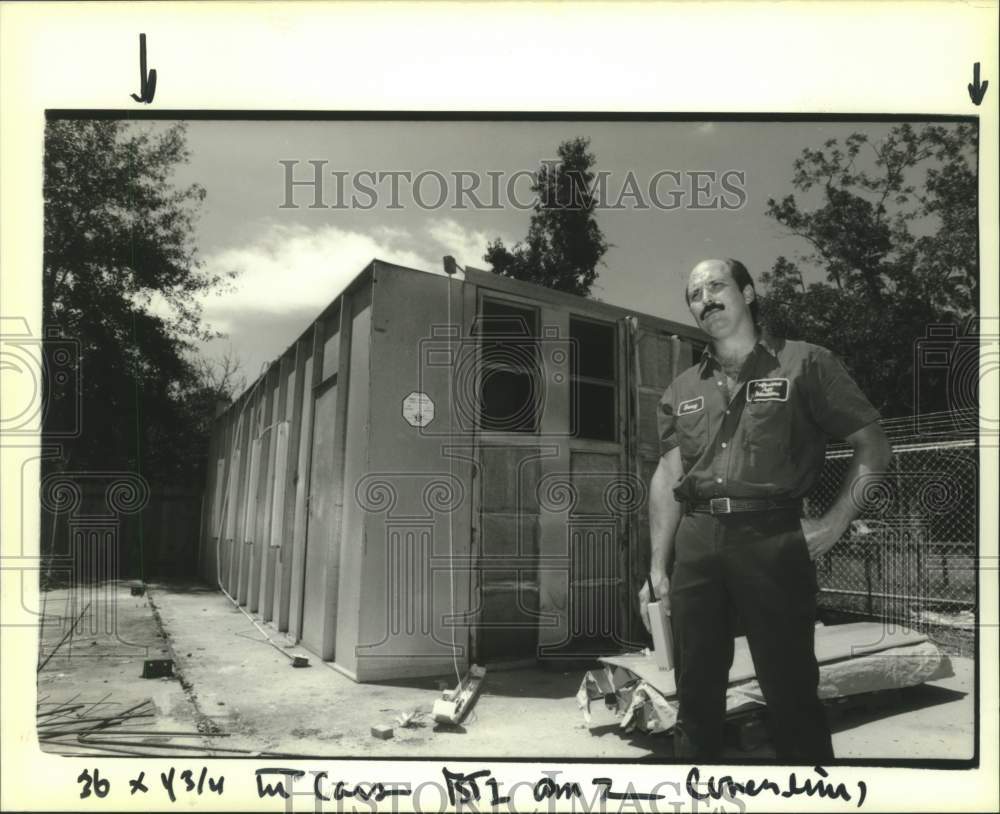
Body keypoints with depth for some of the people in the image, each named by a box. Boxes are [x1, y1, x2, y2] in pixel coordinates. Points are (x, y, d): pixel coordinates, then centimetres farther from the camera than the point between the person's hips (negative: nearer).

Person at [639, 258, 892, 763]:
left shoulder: (805, 364, 2)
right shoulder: (682, 390, 15)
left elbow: (872, 445, 3)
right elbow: (666, 479, 12)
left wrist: (833, 524, -7)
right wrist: (657, 568, 7)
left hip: (772, 540, -4)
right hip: (695, 545, 4)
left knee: (790, 693, 4)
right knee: (695, 692, 13)